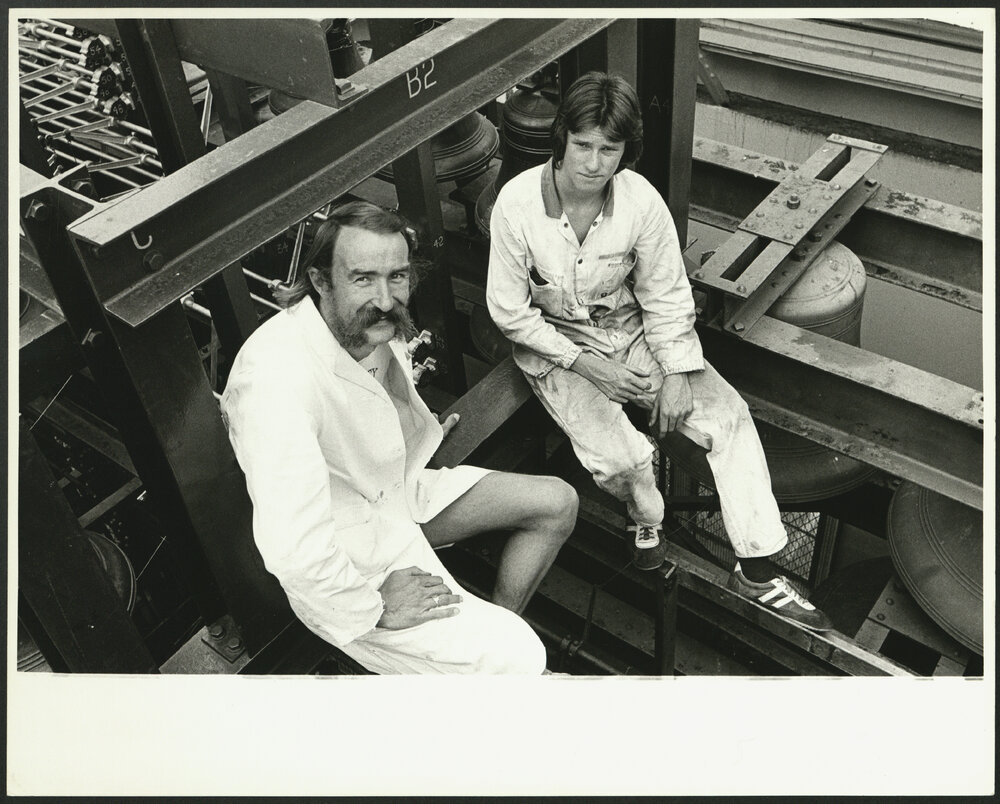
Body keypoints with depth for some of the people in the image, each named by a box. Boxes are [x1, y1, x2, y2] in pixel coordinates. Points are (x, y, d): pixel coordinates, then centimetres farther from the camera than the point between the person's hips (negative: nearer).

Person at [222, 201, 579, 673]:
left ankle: (496, 629, 20)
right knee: (516, 660, -16)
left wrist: (423, 434, 12)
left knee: (558, 503, 9)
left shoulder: (374, 323, -8)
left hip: (400, 489, 9)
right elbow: (291, 548, -40)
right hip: (346, 562, -9)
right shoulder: (276, 374, -36)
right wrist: (375, 607, -26)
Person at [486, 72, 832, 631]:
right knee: (620, 459, -25)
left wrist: (677, 376, -14)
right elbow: (510, 313, -13)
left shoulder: (641, 199, -14)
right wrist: (586, 364, -19)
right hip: (554, 347, -2)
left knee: (729, 413, -13)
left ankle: (758, 571, -4)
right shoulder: (517, 203, -19)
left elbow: (666, 297, -3)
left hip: (630, 332, 3)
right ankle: (646, 514, 14)